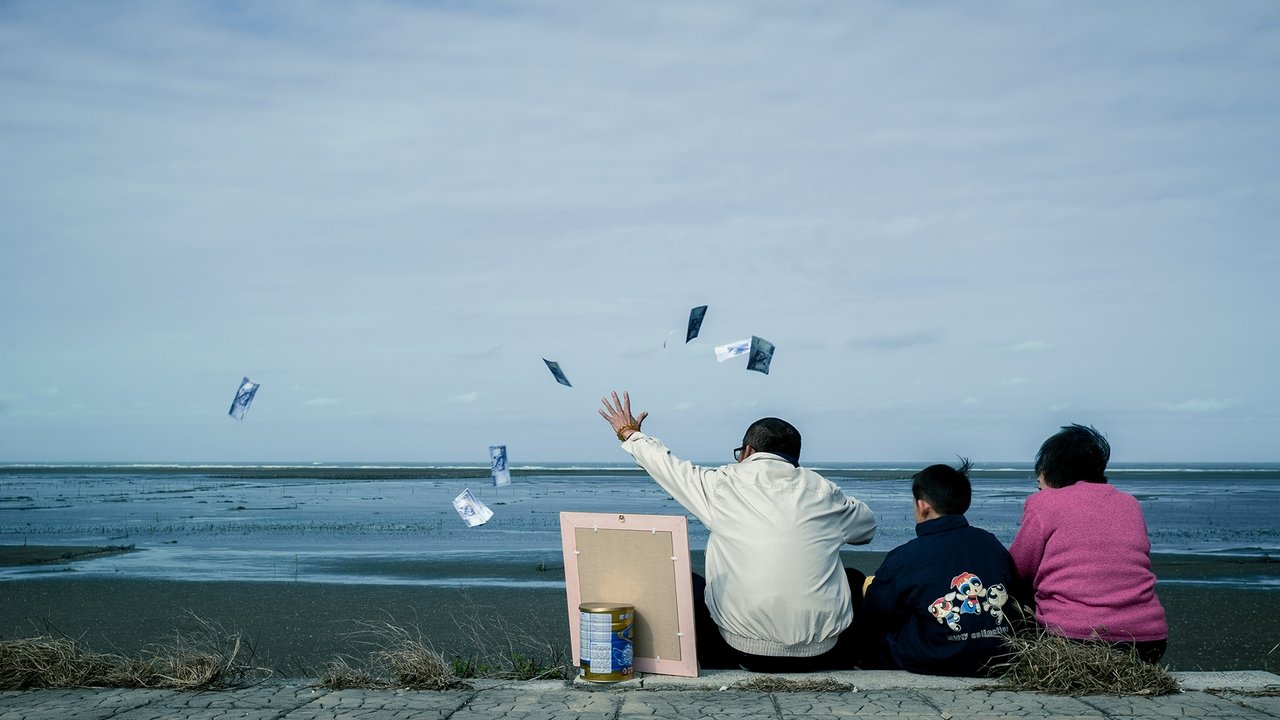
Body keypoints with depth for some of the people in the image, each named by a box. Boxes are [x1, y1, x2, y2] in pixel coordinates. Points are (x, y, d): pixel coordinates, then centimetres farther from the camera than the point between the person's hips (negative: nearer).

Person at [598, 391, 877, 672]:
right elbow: (868, 524, 25)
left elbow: (665, 464, 17)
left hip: (746, 651, -2)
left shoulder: (722, 483, 0)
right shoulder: (823, 491, 5)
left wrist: (629, 434, 37)